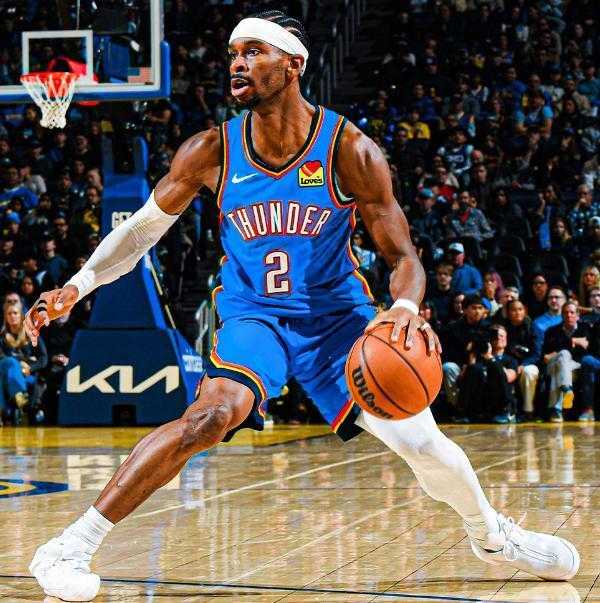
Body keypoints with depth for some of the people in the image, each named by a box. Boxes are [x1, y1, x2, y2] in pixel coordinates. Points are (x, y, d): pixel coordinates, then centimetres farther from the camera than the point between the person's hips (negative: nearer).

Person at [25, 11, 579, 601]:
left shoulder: (350, 150, -17)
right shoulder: (211, 151, -12)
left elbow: (401, 255, -14)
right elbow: (143, 227, 2)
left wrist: (406, 309, -36)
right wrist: (78, 284, -10)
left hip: (336, 313, 1)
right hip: (253, 313, -1)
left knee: (422, 442, -3)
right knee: (216, 412, -31)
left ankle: (493, 536, 31)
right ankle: (70, 547, -28)